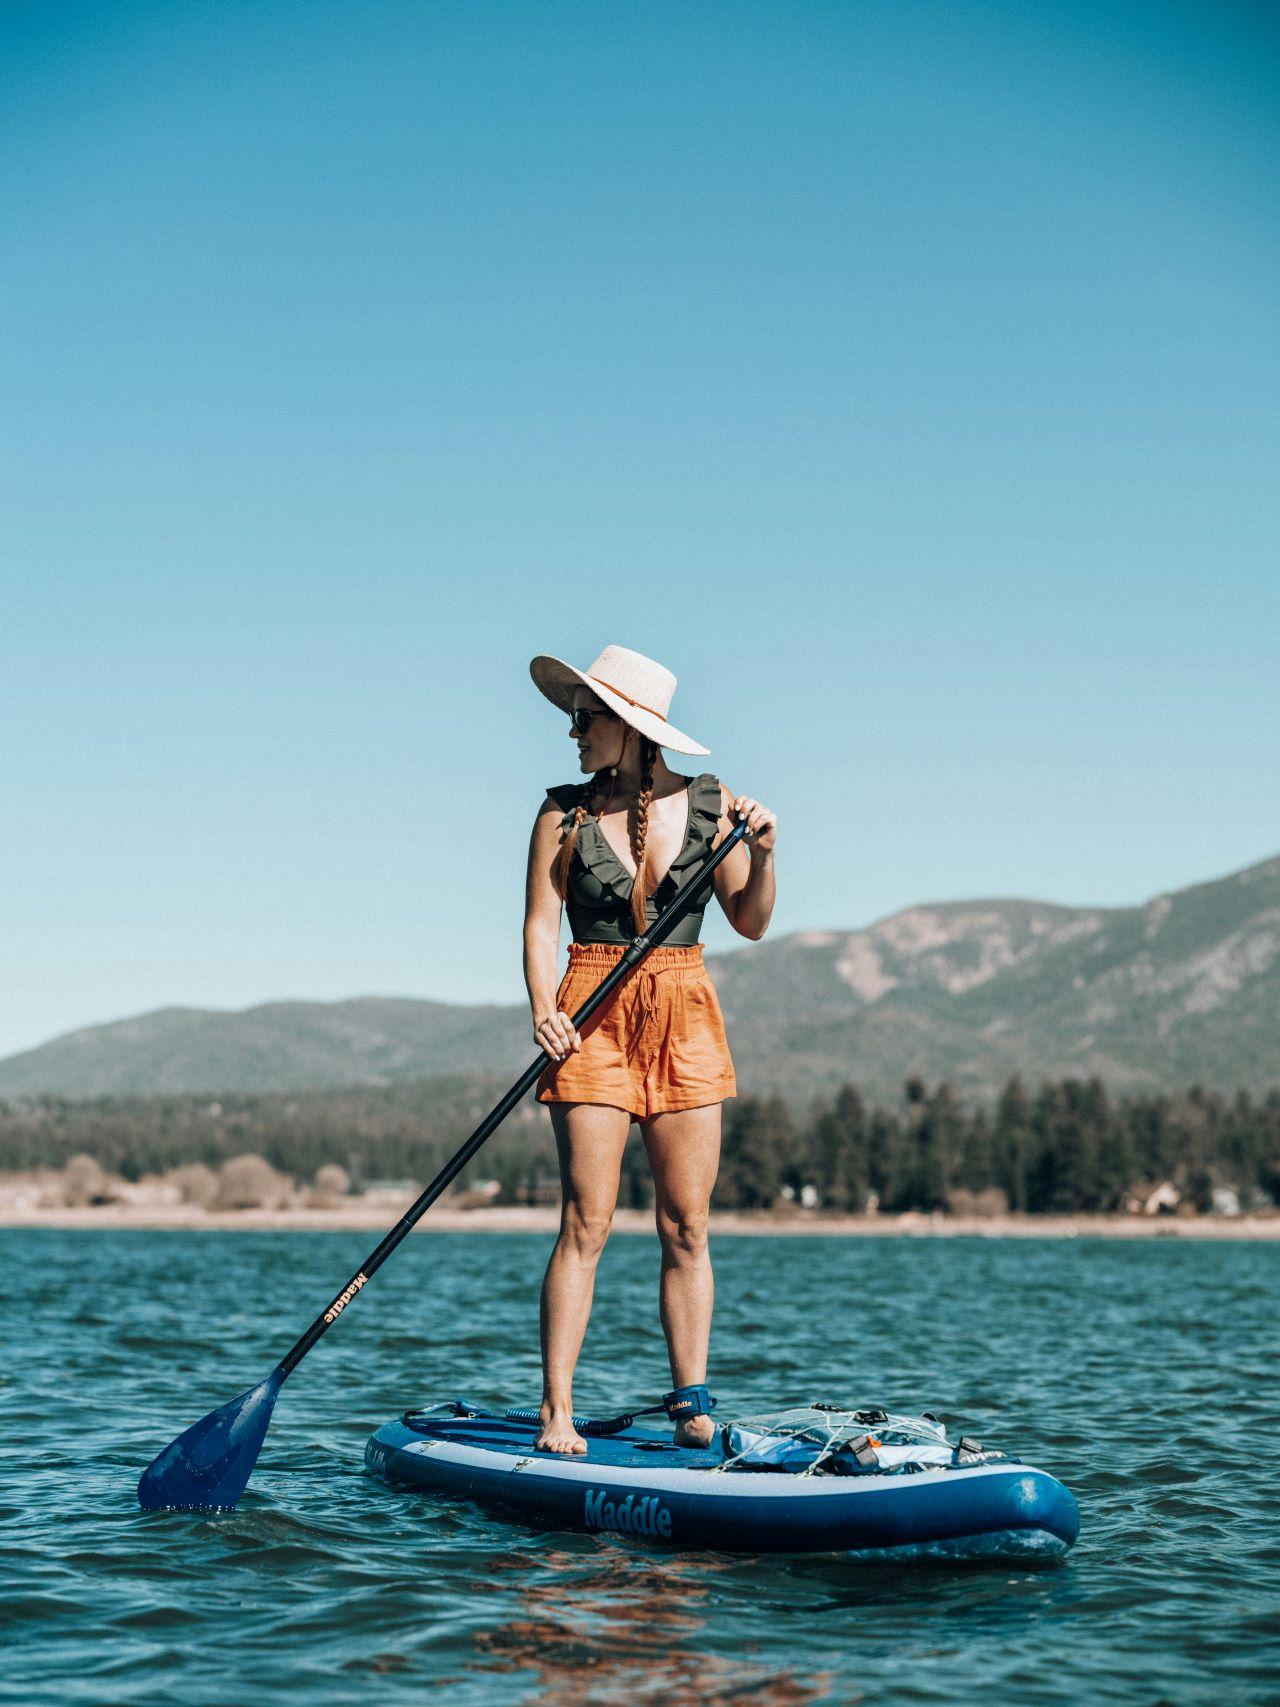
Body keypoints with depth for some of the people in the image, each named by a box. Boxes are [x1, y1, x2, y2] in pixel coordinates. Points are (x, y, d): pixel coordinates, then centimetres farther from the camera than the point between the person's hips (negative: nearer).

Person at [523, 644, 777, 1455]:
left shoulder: (708, 804, 4)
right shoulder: (564, 813, 2)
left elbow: (751, 923, 8)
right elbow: (541, 925, -3)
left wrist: (763, 850, -9)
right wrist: (545, 1012, -18)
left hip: (686, 1017, 2)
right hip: (594, 1019, -2)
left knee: (687, 1228, 2)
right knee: (586, 1223, -6)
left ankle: (692, 1404, 8)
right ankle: (557, 1412, -3)